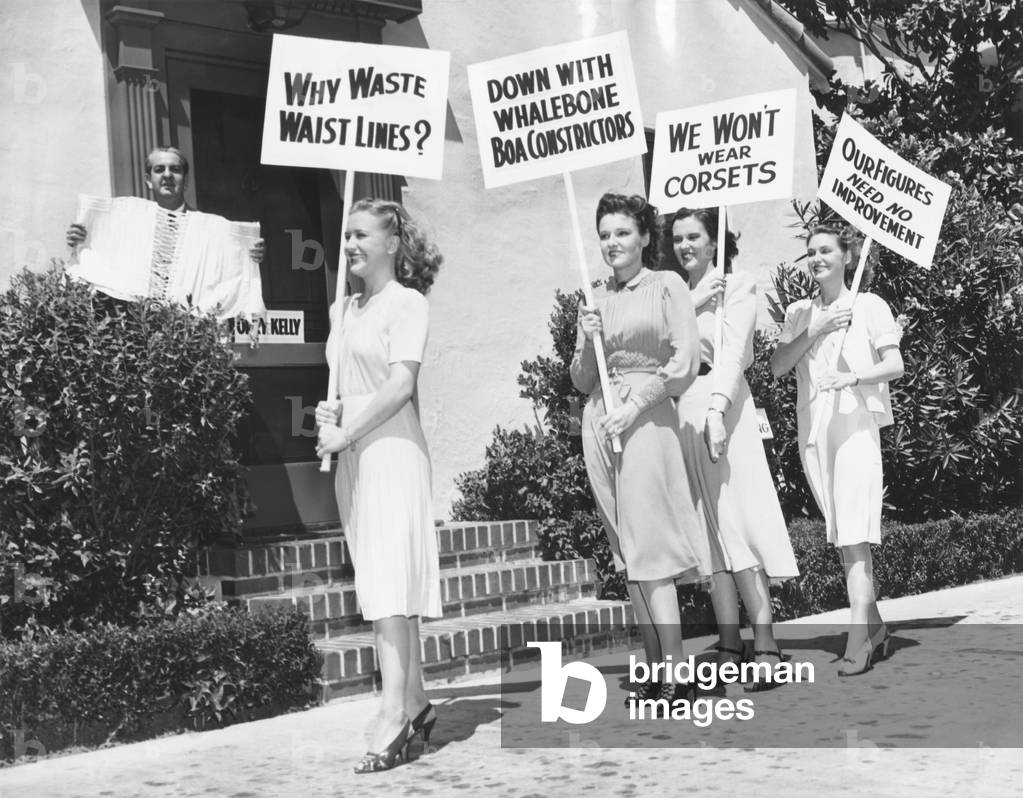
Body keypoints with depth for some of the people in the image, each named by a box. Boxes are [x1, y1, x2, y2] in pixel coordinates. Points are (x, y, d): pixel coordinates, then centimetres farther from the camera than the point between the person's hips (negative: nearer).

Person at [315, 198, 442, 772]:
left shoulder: (407, 302, -5)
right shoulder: (343, 309, 17)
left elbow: (401, 385, -14)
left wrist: (346, 433, -15)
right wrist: (330, 411, 4)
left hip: (391, 449, -8)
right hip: (352, 453, 8)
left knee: (390, 579, -13)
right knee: (380, 581, 9)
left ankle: (395, 714, -15)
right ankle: (416, 703, 17)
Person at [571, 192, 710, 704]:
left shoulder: (667, 286, 3)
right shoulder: (596, 300, 16)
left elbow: (685, 363, -5)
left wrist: (634, 406, -12)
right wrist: (586, 341, -1)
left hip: (647, 418, -5)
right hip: (599, 422, 5)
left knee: (650, 547, -11)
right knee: (627, 553, 4)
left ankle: (675, 674, -10)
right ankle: (654, 669, 8)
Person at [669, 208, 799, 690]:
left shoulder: (737, 287, 6)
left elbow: (733, 351, -9)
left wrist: (716, 410, -23)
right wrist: (692, 302, -8)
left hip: (722, 406, -4)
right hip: (679, 411, 5)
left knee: (736, 521, -12)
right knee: (708, 528, 2)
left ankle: (764, 643, -13)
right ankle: (729, 648, 3)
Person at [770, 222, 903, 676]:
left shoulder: (869, 306, 4)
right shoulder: (799, 313, 14)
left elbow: (895, 366, -2)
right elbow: (777, 366, 2)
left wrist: (853, 377, -19)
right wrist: (816, 330, -8)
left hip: (856, 423, -5)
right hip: (813, 429, 5)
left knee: (853, 531, -14)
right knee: (841, 535, 8)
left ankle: (858, 640, -18)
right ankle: (874, 626, 19)